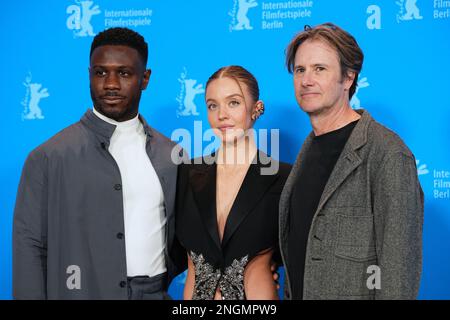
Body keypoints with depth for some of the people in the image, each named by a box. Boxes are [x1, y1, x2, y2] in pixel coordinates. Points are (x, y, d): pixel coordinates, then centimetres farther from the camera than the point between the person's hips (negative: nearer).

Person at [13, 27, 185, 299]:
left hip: (157, 293, 3)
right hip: (82, 292, -3)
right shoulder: (49, 157, -9)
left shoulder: (171, 155, 1)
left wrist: (160, 278, -1)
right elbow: (29, 246, -8)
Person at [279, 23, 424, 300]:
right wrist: (289, 293, 8)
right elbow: (295, 243, 11)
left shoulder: (387, 153, -18)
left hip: (354, 292, -7)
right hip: (299, 292, 7)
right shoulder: (310, 146, 8)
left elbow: (399, 262, -20)